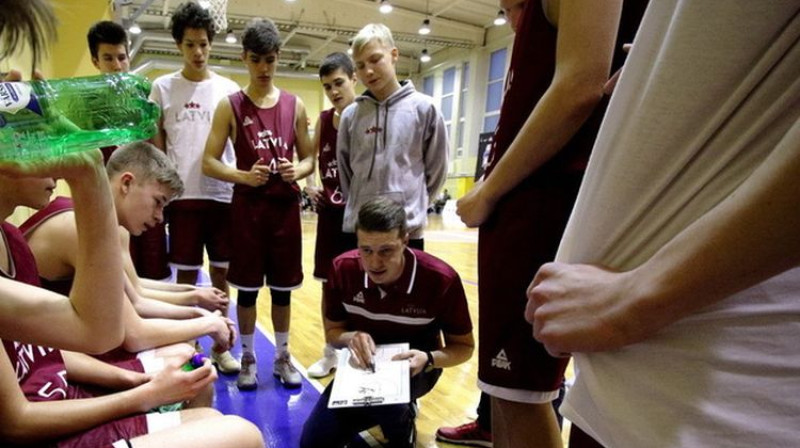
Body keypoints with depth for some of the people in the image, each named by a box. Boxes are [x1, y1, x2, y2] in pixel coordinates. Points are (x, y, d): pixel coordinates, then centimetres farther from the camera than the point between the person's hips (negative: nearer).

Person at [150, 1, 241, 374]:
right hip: (182, 195, 0)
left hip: (224, 194, 1)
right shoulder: (163, 87, 5)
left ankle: (220, 347, 22)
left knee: (221, 274, 8)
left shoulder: (228, 89, 6)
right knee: (186, 275, 7)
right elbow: (156, 145, 7)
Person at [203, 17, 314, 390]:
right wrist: (244, 176, -19)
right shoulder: (230, 106, 0)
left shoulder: (295, 106, 6)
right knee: (247, 287, 7)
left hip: (286, 206, 2)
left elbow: (309, 159, 9)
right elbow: (209, 162, -2)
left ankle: (282, 357, 27)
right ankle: (248, 358, 25)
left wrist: (296, 171, -13)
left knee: (282, 287, 11)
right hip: (247, 207, -1)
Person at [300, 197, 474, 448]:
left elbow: (464, 346, -12)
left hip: (414, 367, -3)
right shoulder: (343, 269, -18)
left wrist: (428, 359, -33)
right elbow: (332, 331, -3)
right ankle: (384, 410, 19)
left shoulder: (441, 279, -26)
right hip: (364, 363, 4)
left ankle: (402, 424, 0)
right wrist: (351, 338, -27)